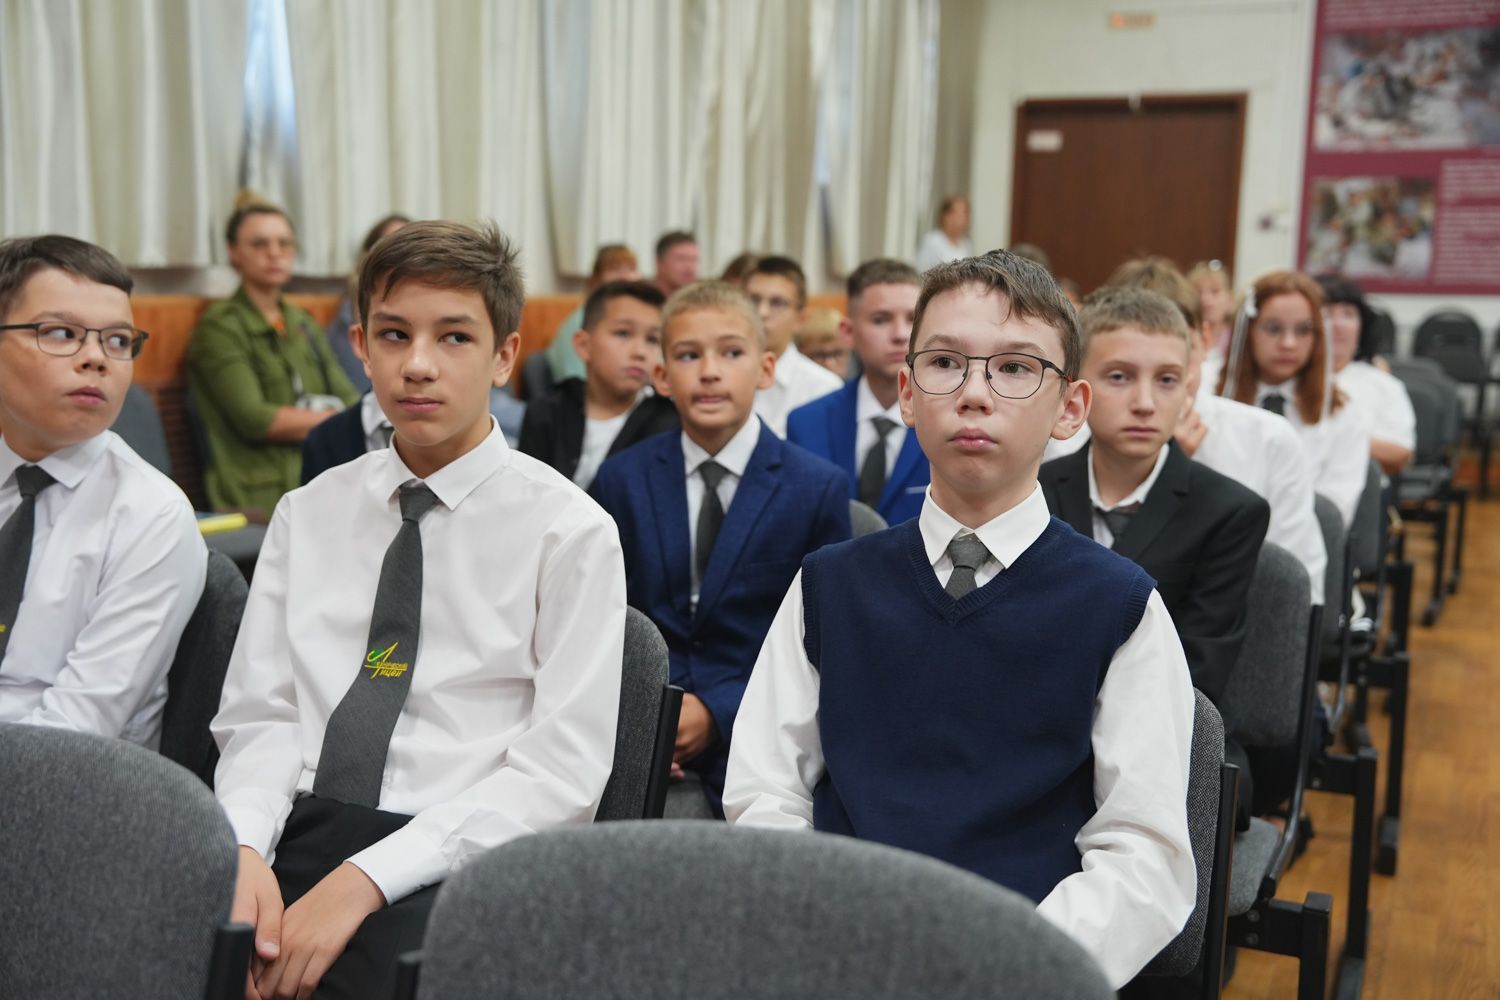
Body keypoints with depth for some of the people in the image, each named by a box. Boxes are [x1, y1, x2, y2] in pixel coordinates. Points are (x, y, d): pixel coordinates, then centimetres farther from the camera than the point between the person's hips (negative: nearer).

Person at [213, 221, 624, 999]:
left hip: (454, 860, -3)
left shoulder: (570, 531, -2)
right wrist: (242, 850, -12)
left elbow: (562, 768, -7)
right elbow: (259, 715, 9)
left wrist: (364, 879, -16)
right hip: (293, 830, 3)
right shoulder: (306, 514, 12)